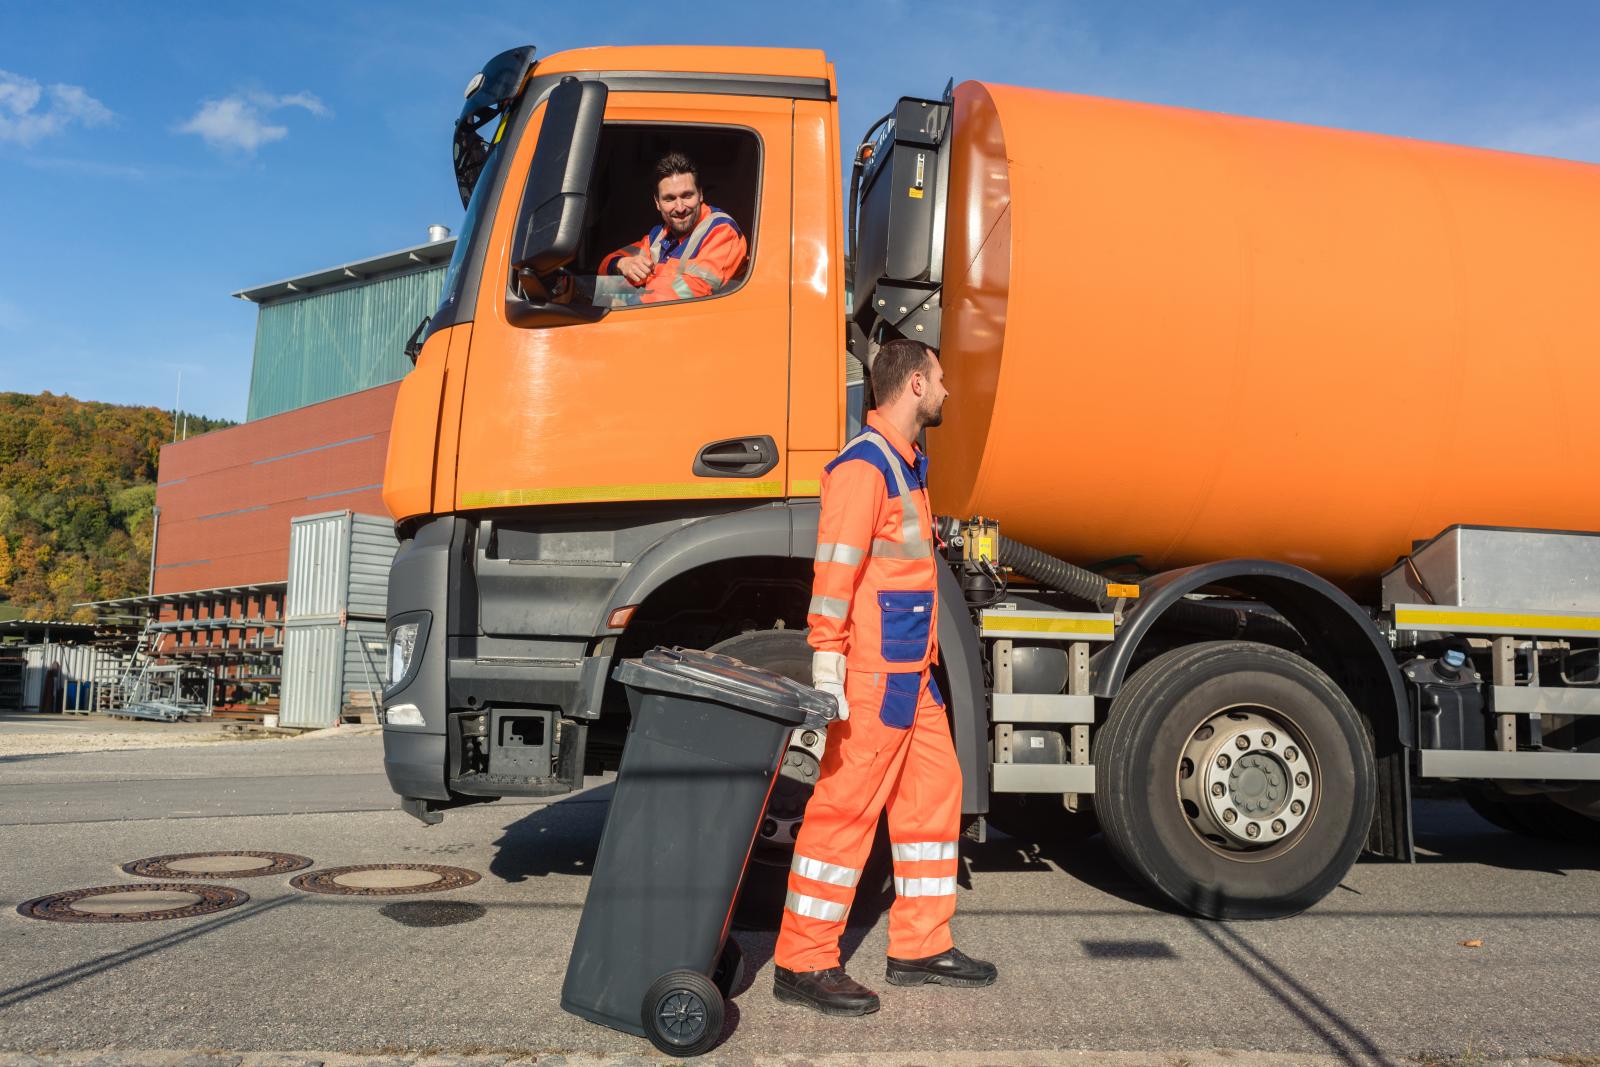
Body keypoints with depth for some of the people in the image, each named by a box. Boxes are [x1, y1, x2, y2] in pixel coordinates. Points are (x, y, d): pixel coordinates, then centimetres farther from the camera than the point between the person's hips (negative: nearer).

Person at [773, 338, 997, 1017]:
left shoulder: (907, 463, 18)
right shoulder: (863, 466, -13)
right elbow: (834, 568, -19)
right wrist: (827, 658, -23)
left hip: (912, 671, 10)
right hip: (873, 675, -10)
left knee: (933, 791, 14)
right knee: (846, 808, -4)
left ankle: (920, 947, 26)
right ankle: (803, 965, 6)